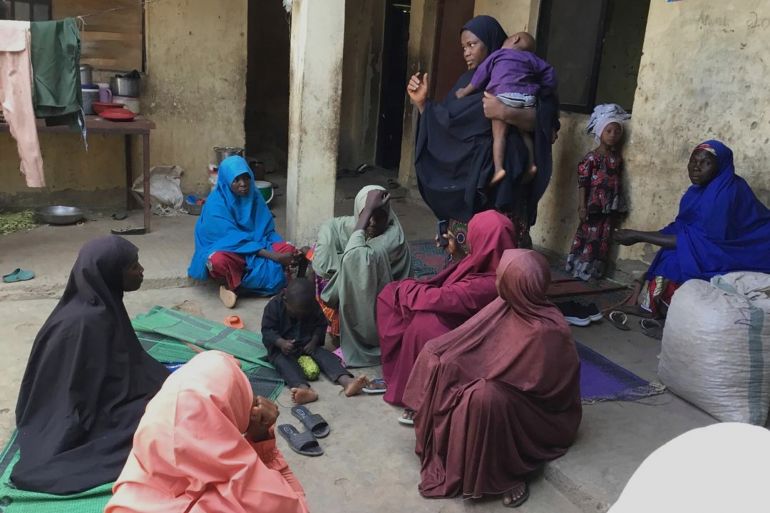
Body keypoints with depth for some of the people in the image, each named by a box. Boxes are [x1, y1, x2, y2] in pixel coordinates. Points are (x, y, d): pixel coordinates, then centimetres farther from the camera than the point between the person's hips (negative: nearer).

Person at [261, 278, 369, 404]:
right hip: (281, 348, -3)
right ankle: (304, 388, -61)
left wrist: (314, 341, -13)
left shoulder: (313, 306, -1)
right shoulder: (274, 306, -12)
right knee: (284, 361, -34)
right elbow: (267, 330, -13)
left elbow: (321, 325, 6)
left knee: (325, 355, -22)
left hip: (307, 345, 3)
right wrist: (281, 342, -32)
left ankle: (347, 381, -43)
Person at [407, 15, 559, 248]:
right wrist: (422, 102, 5)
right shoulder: (467, 81, 16)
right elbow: (445, 123, 18)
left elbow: (543, 119, -13)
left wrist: (505, 113, -27)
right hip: (464, 176, 6)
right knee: (463, 246, 5)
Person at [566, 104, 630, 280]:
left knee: (604, 239, 9)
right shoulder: (591, 157, -9)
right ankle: (580, 268, 8)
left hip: (611, 206, 6)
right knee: (589, 237, -1)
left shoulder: (618, 158, 8)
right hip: (594, 205, -5)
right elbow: (582, 183, -11)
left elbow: (618, 181, 13)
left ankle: (594, 270, 19)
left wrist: (618, 205, 8)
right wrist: (582, 206, -14)